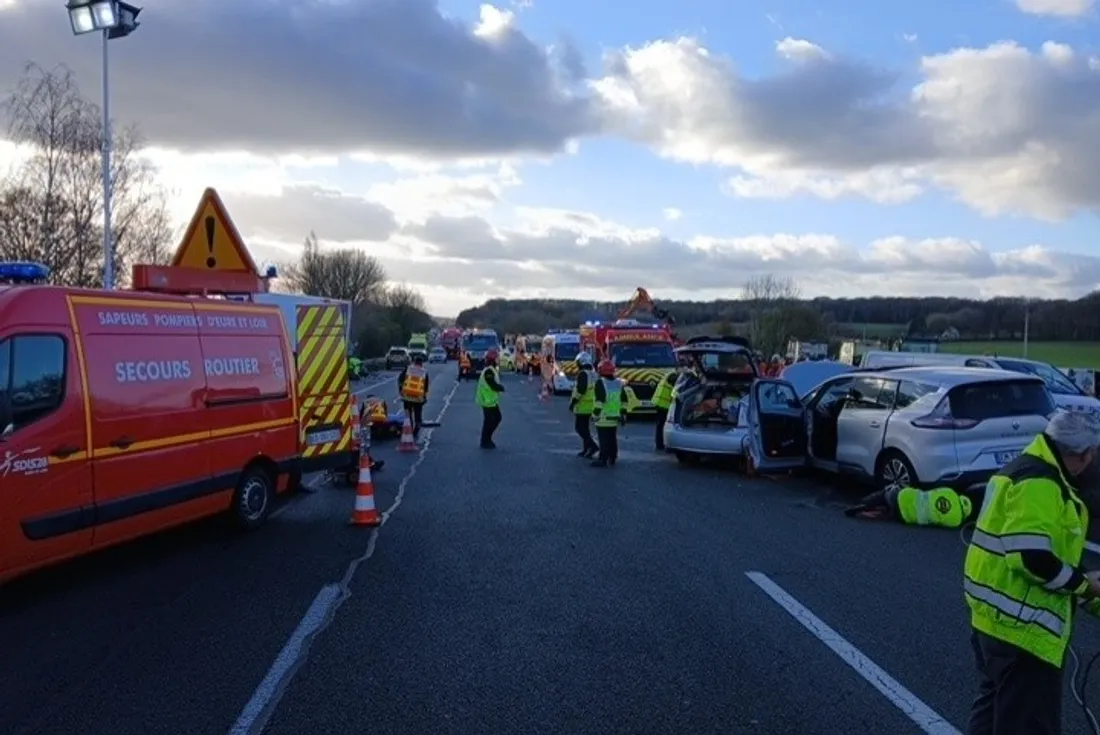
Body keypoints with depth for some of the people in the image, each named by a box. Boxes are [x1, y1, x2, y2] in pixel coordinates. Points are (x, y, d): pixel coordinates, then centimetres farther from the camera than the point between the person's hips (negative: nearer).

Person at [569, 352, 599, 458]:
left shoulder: (583, 374, -16)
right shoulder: (593, 374, 13)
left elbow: (580, 390, -23)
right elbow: (595, 390, 18)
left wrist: (573, 402, -17)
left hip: (582, 406, -9)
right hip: (591, 405, 9)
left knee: (579, 427, -5)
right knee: (585, 428, 15)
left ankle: (593, 446, -15)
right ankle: (586, 449, 16)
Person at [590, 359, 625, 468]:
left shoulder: (600, 383, -11)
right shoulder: (619, 383, 11)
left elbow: (599, 401, -17)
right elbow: (623, 401, 13)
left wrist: (595, 414, -13)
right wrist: (623, 415, 17)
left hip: (603, 417, -7)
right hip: (615, 417, 7)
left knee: (603, 439, -6)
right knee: (612, 438, 15)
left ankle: (603, 459, -8)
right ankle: (612, 458, 22)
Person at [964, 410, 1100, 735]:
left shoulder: (1025, 468, 15)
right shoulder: (1039, 481, -19)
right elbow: (1032, 556, -28)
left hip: (996, 615, 10)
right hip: (1021, 624, -10)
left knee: (994, 707, 22)